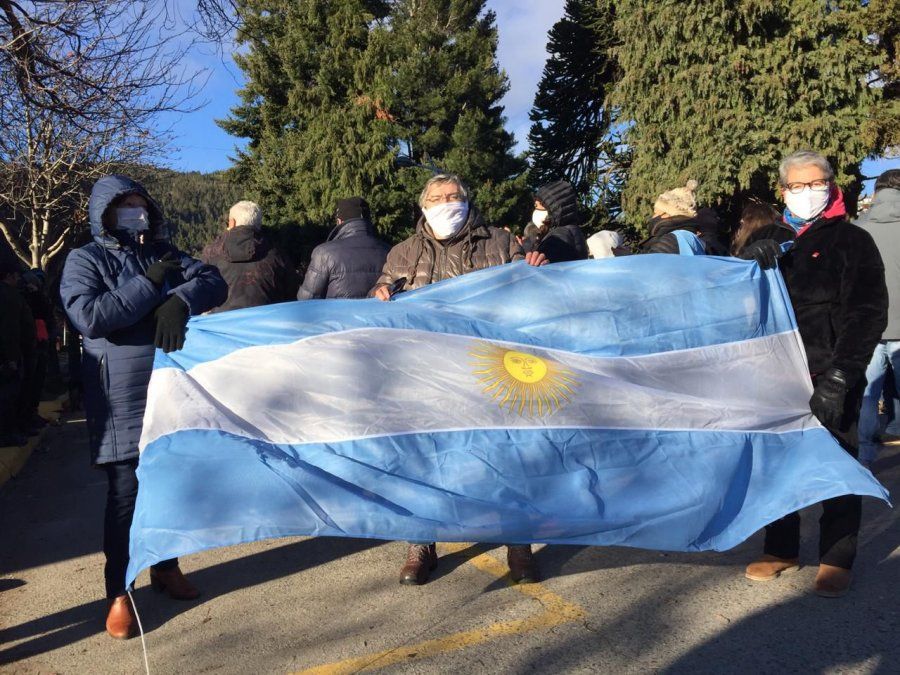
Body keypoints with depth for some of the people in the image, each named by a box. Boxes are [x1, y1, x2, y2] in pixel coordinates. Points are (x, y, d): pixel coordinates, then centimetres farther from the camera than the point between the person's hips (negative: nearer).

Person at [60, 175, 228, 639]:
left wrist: (179, 301, -20)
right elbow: (89, 317, -17)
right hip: (123, 403, -4)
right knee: (126, 492, -1)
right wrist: (148, 285, -16)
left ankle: (165, 567, 33)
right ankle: (119, 593, 14)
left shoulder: (163, 252, 11)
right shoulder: (85, 260, -1)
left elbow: (215, 283, 0)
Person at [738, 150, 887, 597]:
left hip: (831, 377, -3)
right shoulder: (767, 240, 11)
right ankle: (781, 551, 25)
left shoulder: (852, 241, 0)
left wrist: (840, 376, -18)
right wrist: (748, 262, -17)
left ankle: (837, 560, 20)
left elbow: (868, 313, -7)